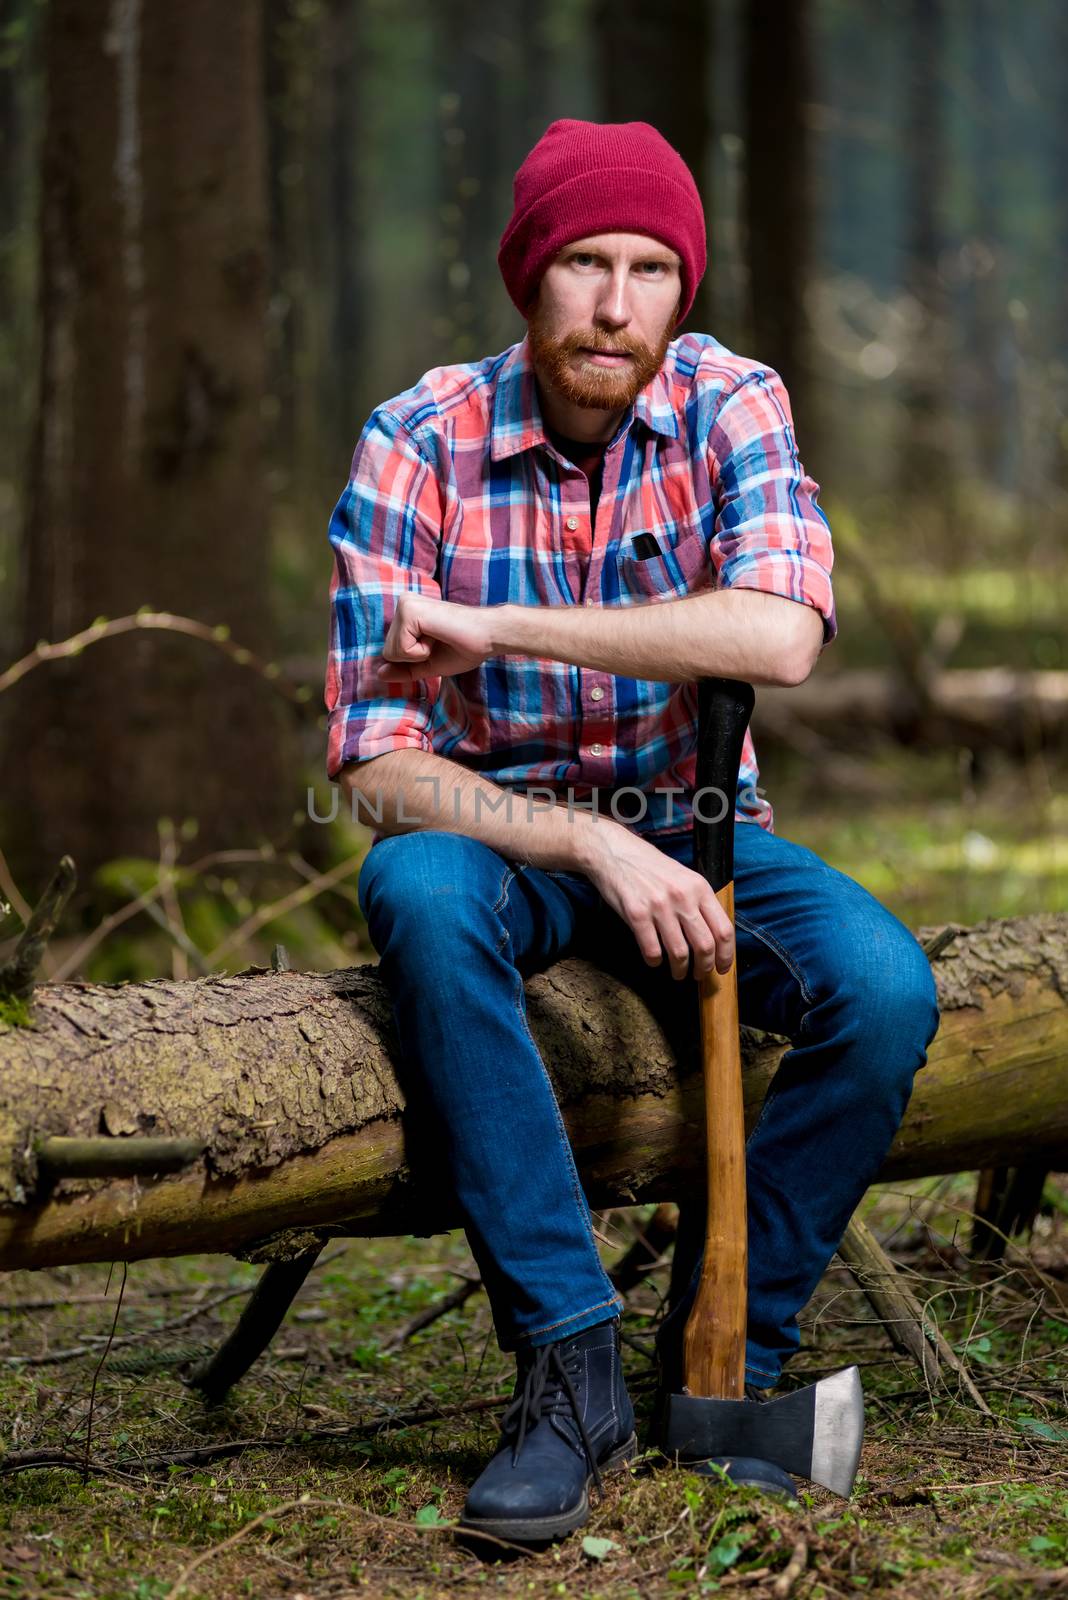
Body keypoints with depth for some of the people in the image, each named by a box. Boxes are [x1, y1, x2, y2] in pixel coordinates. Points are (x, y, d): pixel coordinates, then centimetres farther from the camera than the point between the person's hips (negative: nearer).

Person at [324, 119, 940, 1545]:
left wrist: (494, 628, -30)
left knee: (887, 988, -26)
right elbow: (377, 768, -18)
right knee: (416, 892, -36)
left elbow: (780, 636, -30)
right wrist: (598, 849, -33)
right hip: (500, 825, -1)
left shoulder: (731, 407, -10)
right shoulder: (417, 447, -14)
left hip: (694, 823, 1)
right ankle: (571, 1361, -31)